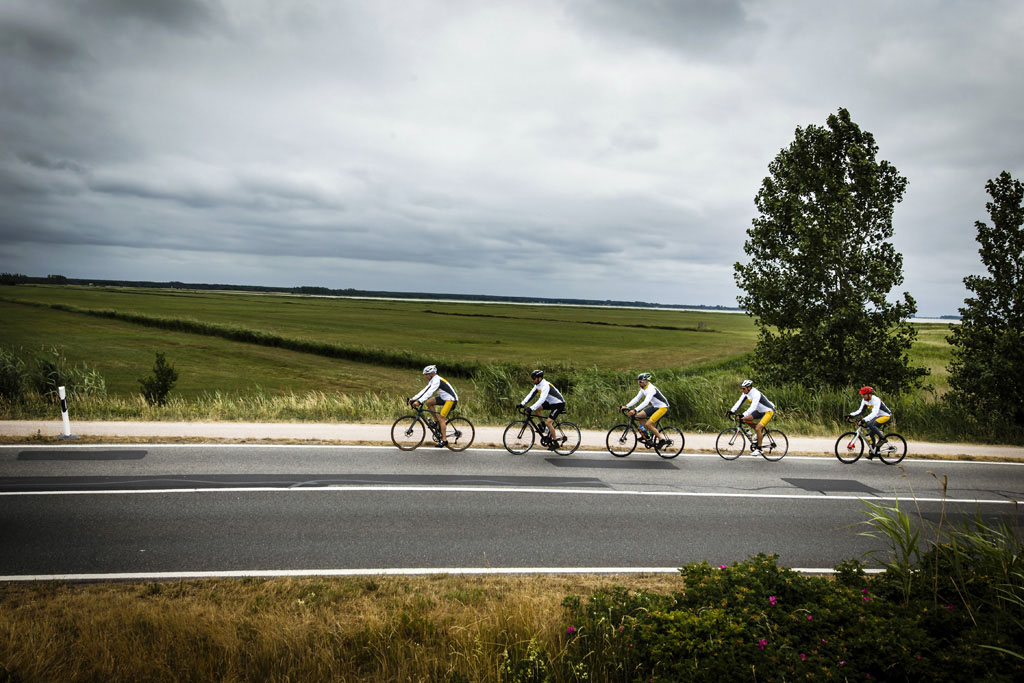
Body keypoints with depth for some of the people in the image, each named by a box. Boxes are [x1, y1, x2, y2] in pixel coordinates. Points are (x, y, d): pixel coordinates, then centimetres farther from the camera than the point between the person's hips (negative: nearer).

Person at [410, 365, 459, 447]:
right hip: (444, 398, 9)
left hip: (451, 400, -9)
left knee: (441, 418, -12)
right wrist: (413, 399, 2)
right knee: (428, 403, 1)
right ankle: (438, 422, 9)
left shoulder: (437, 380, -20)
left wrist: (419, 402, -38)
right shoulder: (433, 380, 10)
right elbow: (424, 391, 9)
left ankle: (444, 440, -7)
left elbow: (429, 392, -31)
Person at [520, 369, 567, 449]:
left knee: (548, 422, -17)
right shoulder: (537, 385, 0)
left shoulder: (546, 386, -28)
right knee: (536, 409, -7)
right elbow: (530, 394, -1)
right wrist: (522, 404, -11)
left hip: (558, 404, -9)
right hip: (550, 402, 9)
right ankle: (543, 424, 10)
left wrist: (531, 408, -43)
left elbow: (542, 399, -37)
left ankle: (555, 443, -7)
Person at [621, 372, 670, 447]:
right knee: (639, 415, -2)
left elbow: (646, 402, -36)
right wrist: (626, 406, -7)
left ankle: (662, 439, -4)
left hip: (663, 408, -9)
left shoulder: (651, 389, -25)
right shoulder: (643, 388, 3)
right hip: (654, 407, 9)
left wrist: (635, 410, -46)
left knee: (648, 424, -18)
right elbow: (637, 398, 3)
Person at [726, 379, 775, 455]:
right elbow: (739, 402, -12)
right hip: (760, 411, 8)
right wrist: (731, 411, -25)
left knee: (758, 428, -20)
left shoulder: (756, 394, -30)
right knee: (746, 419, -8)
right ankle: (760, 432, 11)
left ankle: (759, 449, -7)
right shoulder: (746, 393, -5)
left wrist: (743, 415, -51)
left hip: (768, 411, -8)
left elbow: (753, 407, -41)